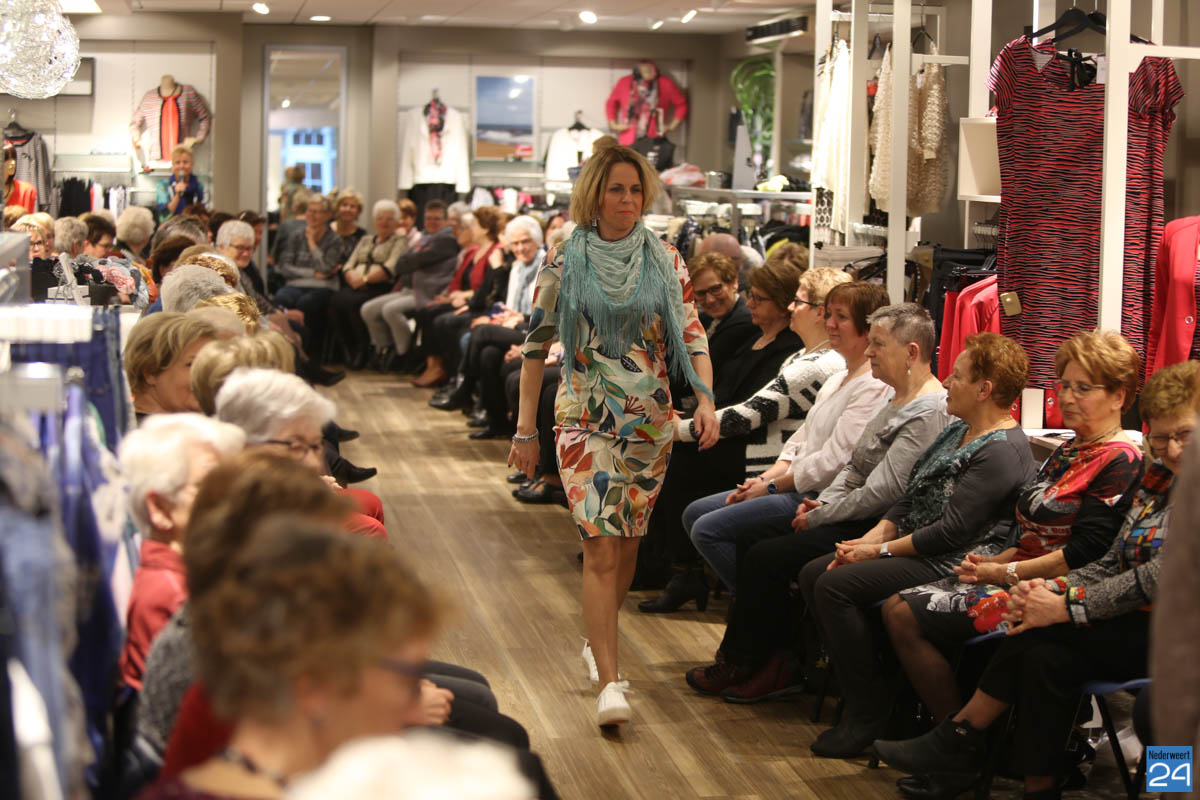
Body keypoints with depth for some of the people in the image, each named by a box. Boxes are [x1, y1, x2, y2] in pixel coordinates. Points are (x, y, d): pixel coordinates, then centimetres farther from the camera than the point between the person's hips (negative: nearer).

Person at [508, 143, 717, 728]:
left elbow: (693, 337, 3)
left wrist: (706, 400, -13)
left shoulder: (666, 263, 4)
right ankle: (609, 682, -15)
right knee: (601, 547, -13)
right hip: (586, 421, -3)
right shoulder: (565, 265, -2)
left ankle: (599, 640, 36)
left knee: (627, 543, 13)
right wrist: (525, 429, 1)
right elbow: (535, 347, 2)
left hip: (650, 422, 3)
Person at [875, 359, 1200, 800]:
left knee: (1039, 634, -20)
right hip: (1140, 625, 8)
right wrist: (1052, 590, -9)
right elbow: (1111, 565, 12)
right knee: (1044, 656, -19)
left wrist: (1065, 608, -20)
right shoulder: (1156, 482, 14)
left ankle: (960, 738, -5)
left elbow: (1164, 577, -21)